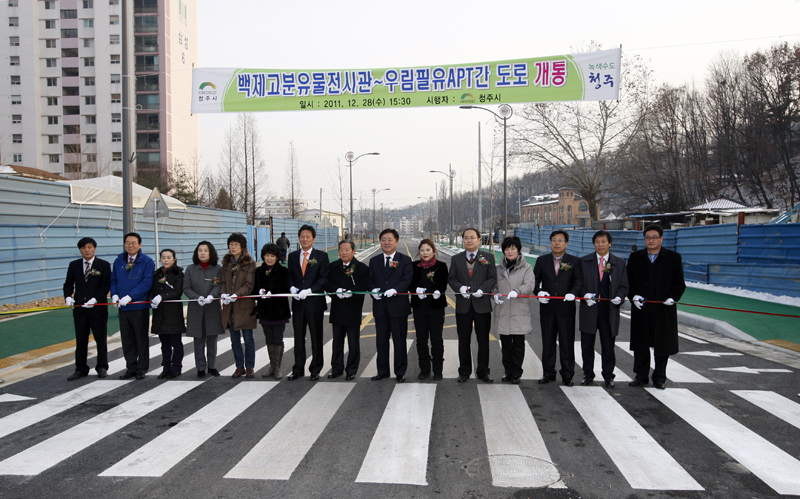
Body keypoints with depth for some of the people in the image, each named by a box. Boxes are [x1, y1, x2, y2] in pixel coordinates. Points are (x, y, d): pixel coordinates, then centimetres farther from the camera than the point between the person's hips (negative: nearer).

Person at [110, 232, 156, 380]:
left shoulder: (147, 261, -7)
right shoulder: (118, 261, 8)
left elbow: (146, 283, -14)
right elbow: (113, 280, 13)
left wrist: (129, 297, -19)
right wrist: (114, 295, -5)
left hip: (140, 306, -4)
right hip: (122, 307, 5)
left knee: (141, 339, 6)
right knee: (127, 340, 10)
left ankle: (142, 368, 16)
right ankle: (131, 368, 20)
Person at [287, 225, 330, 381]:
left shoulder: (321, 256, -2)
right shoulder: (292, 256, 10)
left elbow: (324, 278, -7)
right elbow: (290, 276, 13)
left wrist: (309, 291, -18)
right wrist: (292, 288, -8)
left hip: (315, 302, -3)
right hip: (298, 303, 4)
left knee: (316, 338, 5)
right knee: (298, 337, 10)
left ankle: (315, 370, 16)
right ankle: (298, 369, 20)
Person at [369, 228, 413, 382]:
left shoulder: (405, 260, 2)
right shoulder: (374, 261, 12)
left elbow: (407, 279, -8)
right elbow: (370, 281, 12)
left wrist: (395, 290, -25)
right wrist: (373, 290, -10)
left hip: (398, 306, -3)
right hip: (380, 307, 3)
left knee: (399, 341, 3)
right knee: (381, 341, 11)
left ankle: (400, 372, 14)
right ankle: (382, 371, 23)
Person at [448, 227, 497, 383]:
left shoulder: (488, 257, 4)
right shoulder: (456, 259, 9)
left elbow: (493, 278, -1)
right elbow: (451, 279, 7)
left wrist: (482, 290, -17)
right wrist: (460, 288, -13)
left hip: (482, 304, -1)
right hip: (463, 305, 1)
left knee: (483, 340, 5)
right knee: (463, 340, 7)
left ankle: (483, 372, 17)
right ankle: (464, 372, 18)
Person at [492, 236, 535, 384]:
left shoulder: (526, 267, 1)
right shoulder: (499, 268, 11)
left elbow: (529, 286, -10)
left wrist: (517, 291, -29)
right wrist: (495, 294, -8)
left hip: (519, 311, -3)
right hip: (502, 311, 3)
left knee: (518, 343, 1)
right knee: (505, 343, 9)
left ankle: (516, 373, 12)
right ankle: (508, 372, 20)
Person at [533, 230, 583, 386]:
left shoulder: (574, 261, 5)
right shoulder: (541, 260, 9)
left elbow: (579, 280, -5)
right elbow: (535, 279, 5)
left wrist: (572, 293, -24)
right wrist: (538, 291, -15)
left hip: (566, 308, -2)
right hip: (547, 308, 2)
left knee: (567, 343, 3)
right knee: (547, 342, 9)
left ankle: (567, 375, 14)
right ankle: (548, 373, 20)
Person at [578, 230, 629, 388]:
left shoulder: (619, 263, 7)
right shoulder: (584, 261, 4)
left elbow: (623, 286, 6)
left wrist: (619, 297, -13)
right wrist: (585, 294, -15)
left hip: (609, 310, 0)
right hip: (589, 309, 0)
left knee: (608, 345, 6)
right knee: (587, 345, 7)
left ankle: (608, 375, 21)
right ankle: (588, 375, 20)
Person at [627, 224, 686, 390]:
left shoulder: (673, 258, 3)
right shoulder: (635, 258, 8)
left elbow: (679, 283, 3)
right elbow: (629, 281, 7)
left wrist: (673, 297, -13)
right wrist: (633, 296, -10)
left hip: (664, 310, -1)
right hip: (641, 309, 2)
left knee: (662, 346, 6)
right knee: (640, 345, 8)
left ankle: (659, 378, 19)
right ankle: (641, 376, 20)